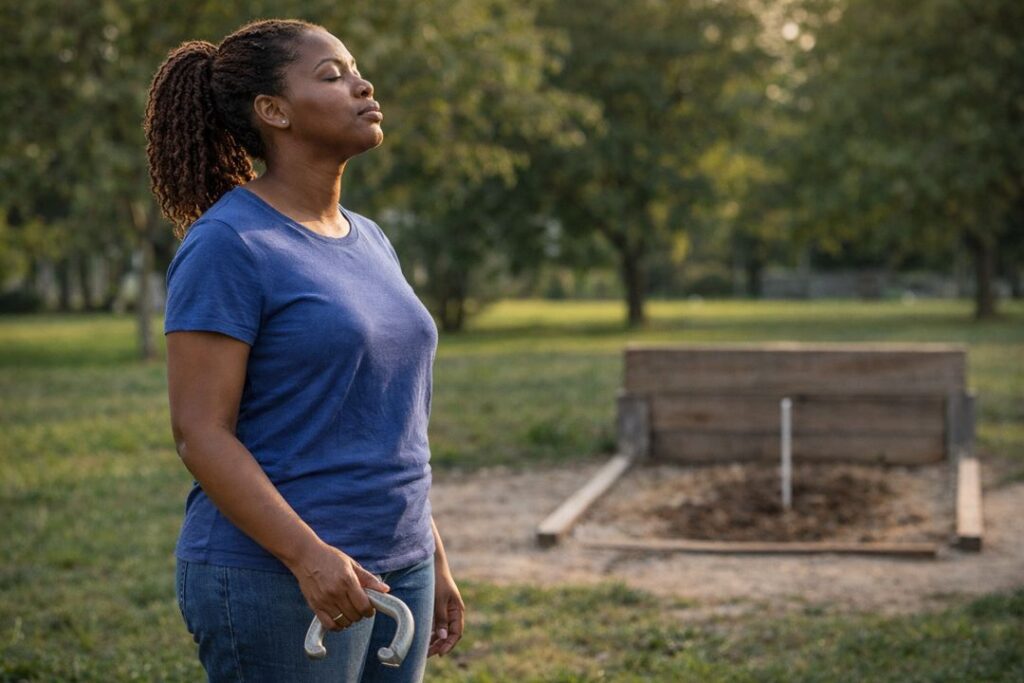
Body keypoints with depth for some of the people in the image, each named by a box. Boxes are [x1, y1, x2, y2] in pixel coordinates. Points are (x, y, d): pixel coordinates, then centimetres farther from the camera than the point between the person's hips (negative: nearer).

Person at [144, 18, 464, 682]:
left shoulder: (368, 242, 12)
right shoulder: (226, 244, -12)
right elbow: (199, 432, -16)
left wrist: (434, 559, 15)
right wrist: (309, 556, -26)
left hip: (392, 568, 8)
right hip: (273, 581, -8)